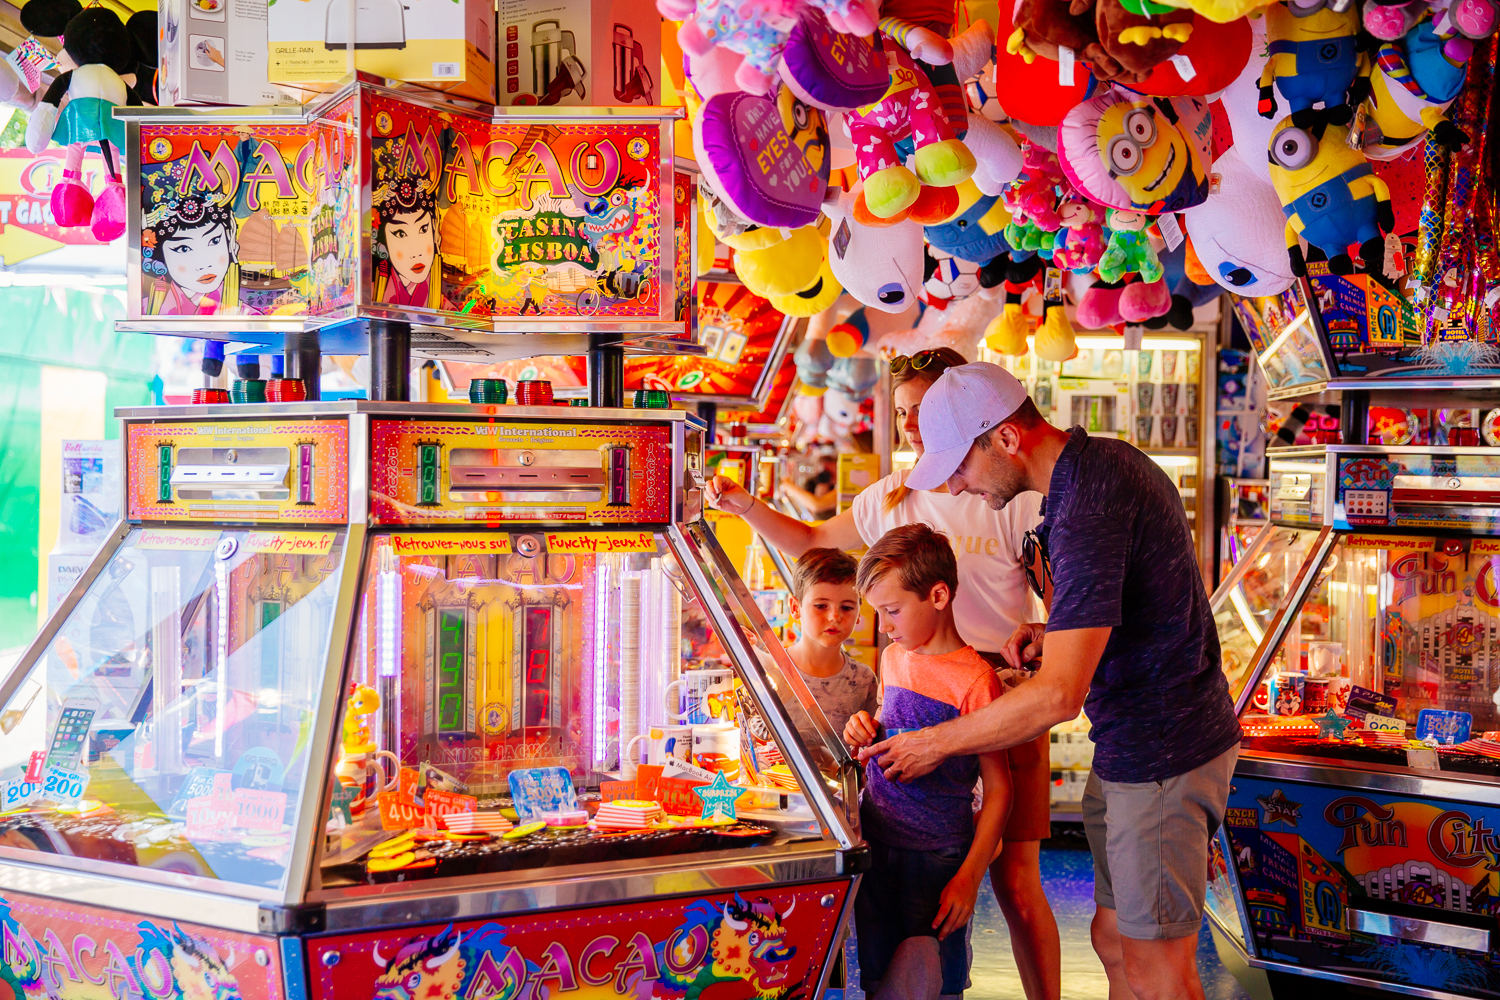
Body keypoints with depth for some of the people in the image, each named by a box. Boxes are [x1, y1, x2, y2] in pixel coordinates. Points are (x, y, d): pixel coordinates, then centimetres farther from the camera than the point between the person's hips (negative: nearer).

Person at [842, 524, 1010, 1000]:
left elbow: (998, 788, -11)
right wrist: (866, 732, 1)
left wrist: (970, 876, -15)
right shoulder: (893, 659, 9)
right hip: (874, 844, 6)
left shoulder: (974, 680, -14)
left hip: (936, 860, -6)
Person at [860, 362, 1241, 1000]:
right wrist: (1057, 634, 5)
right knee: (1113, 939, 16)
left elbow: (1059, 695, -27)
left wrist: (937, 743, -16)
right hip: (1130, 751, 10)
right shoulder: (1108, 460, 7)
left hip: (1162, 756, -10)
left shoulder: (1087, 508, -25)